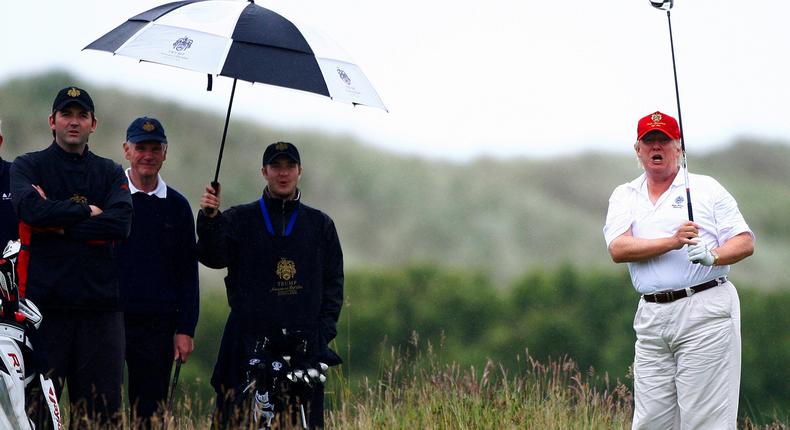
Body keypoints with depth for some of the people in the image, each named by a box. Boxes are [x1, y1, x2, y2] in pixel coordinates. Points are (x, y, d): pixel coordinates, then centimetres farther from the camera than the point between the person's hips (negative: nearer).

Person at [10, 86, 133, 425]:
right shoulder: (28, 166, 9)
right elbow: (31, 208, -13)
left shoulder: (111, 173, 15)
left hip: (99, 302, 2)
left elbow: (120, 223, -4)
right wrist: (87, 211, -4)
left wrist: (59, 225, -8)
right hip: (44, 301, -2)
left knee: (102, 409, 1)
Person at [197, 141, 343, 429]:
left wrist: (325, 328, 3)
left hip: (304, 341, 1)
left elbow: (333, 281, 15)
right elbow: (212, 257, -3)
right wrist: (209, 219, -20)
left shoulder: (320, 224, 15)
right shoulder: (240, 219, 11)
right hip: (248, 342, -1)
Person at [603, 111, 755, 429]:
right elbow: (618, 249, -4)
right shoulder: (624, 196, 14)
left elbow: (745, 242, 2)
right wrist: (673, 241, -18)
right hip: (651, 317, 4)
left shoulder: (706, 188, 7)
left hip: (705, 310, -3)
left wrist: (712, 256, -19)